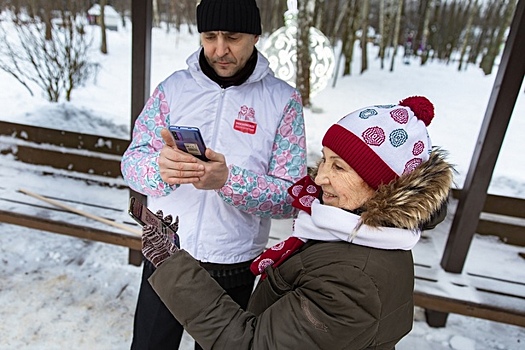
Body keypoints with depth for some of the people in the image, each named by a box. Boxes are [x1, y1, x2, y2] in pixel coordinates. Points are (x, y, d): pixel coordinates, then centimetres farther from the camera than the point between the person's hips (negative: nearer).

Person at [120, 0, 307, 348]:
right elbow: (132, 162, -5)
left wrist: (229, 180, -30)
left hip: (234, 270, -1)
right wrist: (159, 168, -29)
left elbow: (292, 197, -12)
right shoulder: (174, 86, -2)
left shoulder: (283, 99, -8)